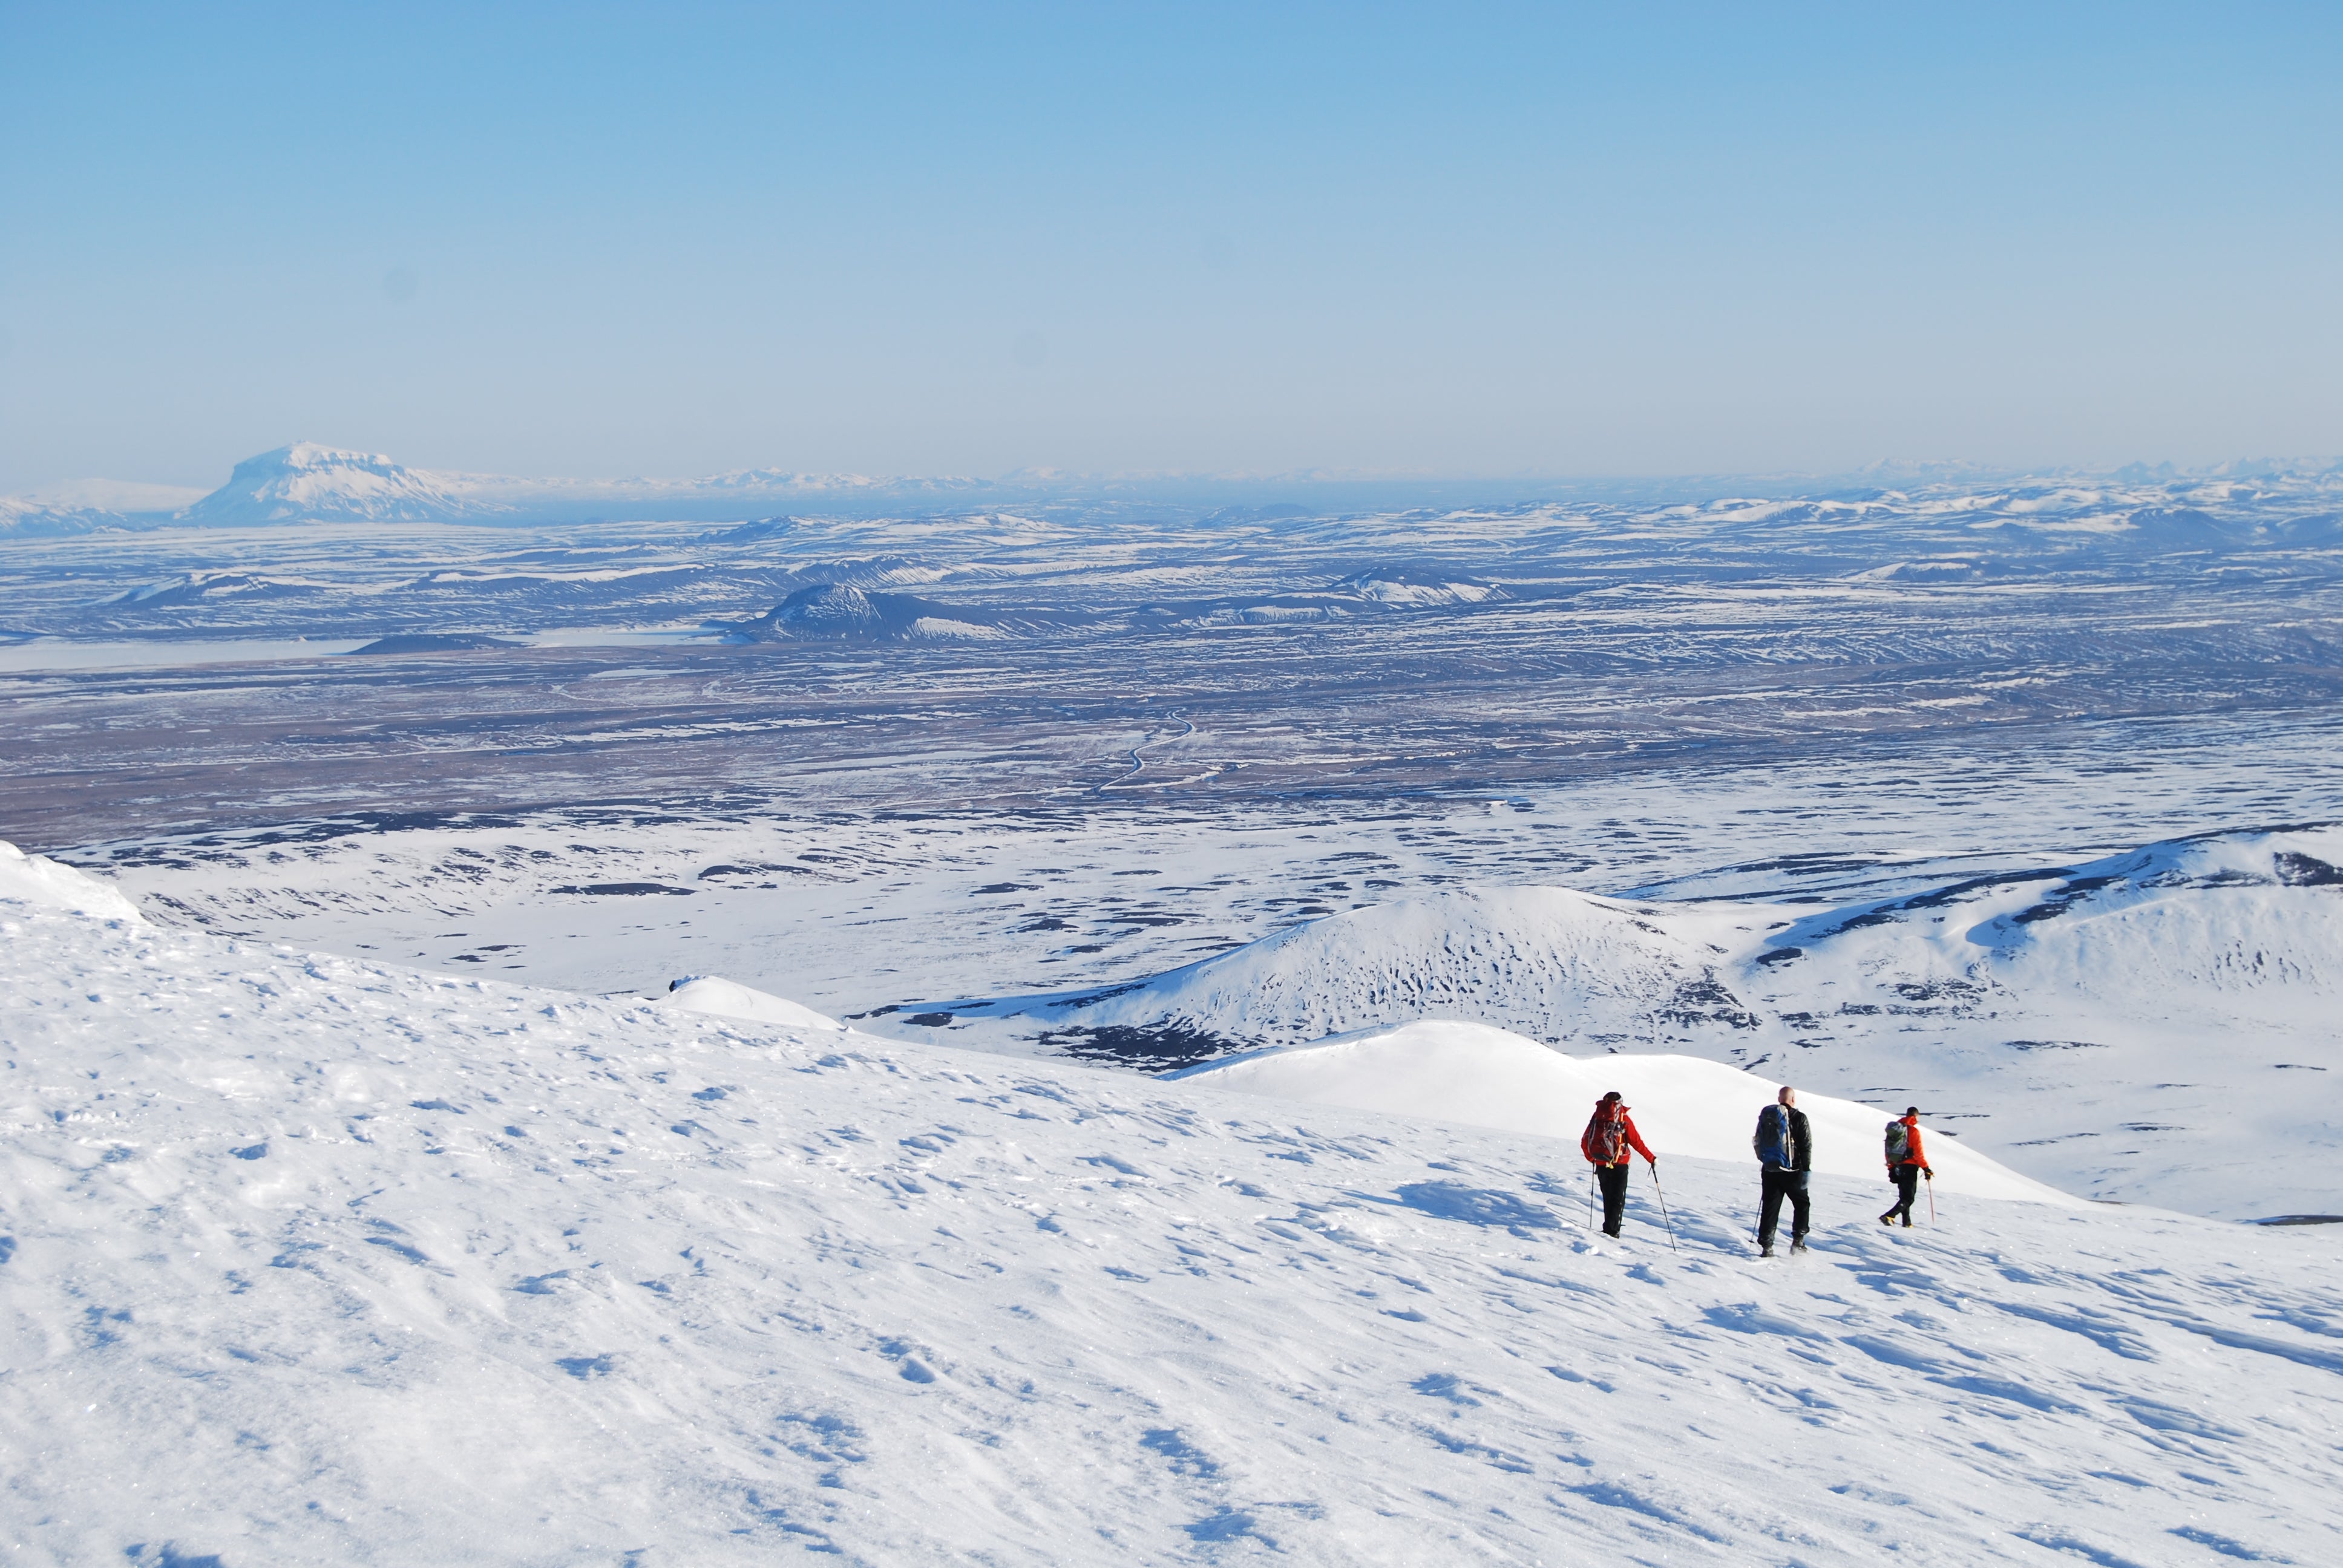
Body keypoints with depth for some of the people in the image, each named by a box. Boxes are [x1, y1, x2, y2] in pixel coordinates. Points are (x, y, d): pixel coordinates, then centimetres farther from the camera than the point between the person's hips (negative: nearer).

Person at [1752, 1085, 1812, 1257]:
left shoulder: (1765, 1116, 6)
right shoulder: (1799, 1118, -8)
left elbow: (1758, 1142, 15)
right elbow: (1806, 1145, -10)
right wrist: (1806, 1170, -6)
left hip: (1769, 1170, 4)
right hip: (1791, 1171, -4)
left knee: (1770, 1208, 7)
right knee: (1802, 1204, 14)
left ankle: (1766, 1246, 2)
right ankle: (1798, 1241, 6)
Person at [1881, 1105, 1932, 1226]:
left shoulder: (1894, 1129, 10)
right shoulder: (1913, 1131, -11)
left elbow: (1888, 1151, 13)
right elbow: (1919, 1153, -13)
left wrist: (1891, 1169, 18)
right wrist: (1926, 1169, -4)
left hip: (1897, 1168, 7)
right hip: (1910, 1168, -7)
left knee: (1904, 1197, 19)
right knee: (1908, 1199, -6)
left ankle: (1907, 1223, 19)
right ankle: (1889, 1216, -24)